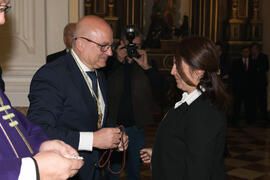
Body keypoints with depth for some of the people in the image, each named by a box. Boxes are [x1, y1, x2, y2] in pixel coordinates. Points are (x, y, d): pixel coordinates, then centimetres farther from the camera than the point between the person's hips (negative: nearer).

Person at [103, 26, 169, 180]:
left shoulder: (147, 63, 3)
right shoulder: (111, 62, -2)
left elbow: (163, 88, -8)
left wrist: (147, 67, -20)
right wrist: (117, 60, -22)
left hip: (136, 128, 2)